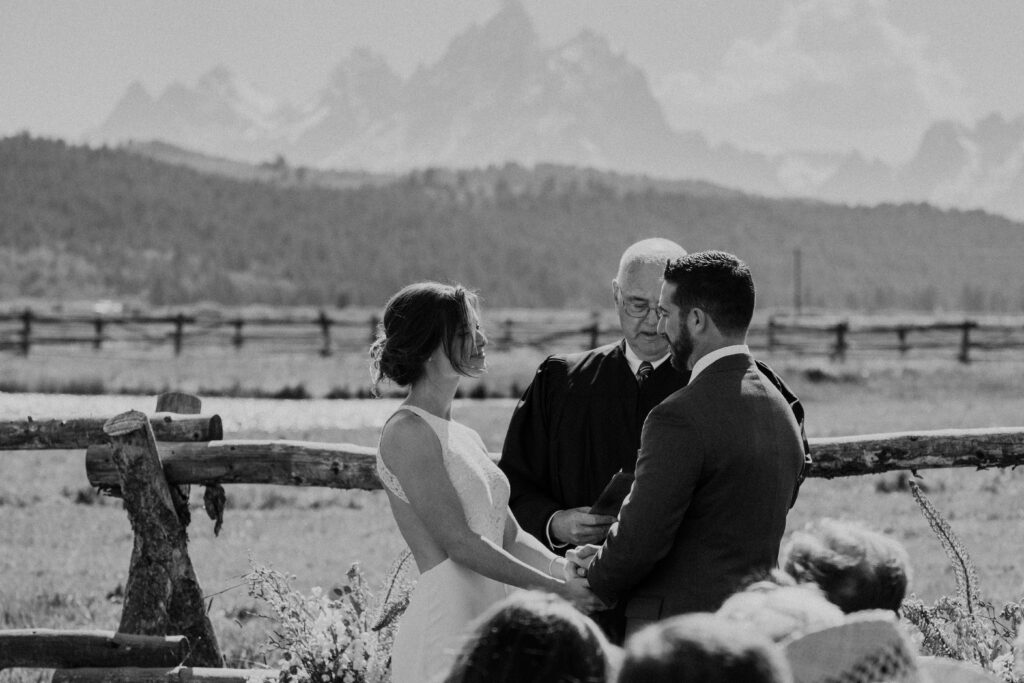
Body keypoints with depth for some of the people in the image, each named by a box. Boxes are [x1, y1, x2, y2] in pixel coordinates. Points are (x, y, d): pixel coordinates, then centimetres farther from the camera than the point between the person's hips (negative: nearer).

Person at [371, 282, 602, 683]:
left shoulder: (464, 437, 19)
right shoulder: (407, 432, -9)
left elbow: (509, 537, 16)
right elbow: (459, 543, -14)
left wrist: (572, 574, 0)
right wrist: (556, 588, -12)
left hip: (489, 613, 8)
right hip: (448, 616, -8)